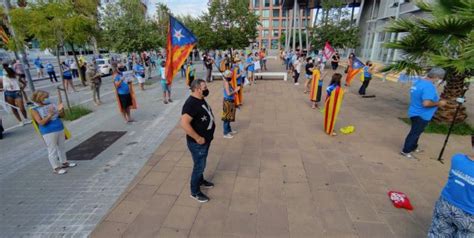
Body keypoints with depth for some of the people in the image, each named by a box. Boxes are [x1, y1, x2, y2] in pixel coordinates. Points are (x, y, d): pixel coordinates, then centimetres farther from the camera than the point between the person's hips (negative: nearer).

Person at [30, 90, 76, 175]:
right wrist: (50, 115, -28)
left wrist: (61, 109, -13)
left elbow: (62, 115, 8)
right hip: (48, 132, -5)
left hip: (60, 129, 5)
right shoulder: (34, 110, -8)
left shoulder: (51, 104, 4)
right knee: (52, 150, 4)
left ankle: (64, 162, 34)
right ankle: (56, 168, 16)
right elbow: (41, 122, -17)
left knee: (61, 147, 18)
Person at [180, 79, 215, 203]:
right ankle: (195, 192, 25)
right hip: (198, 143, -9)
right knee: (199, 166, 6)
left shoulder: (201, 100, 5)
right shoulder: (191, 103, -27)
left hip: (206, 140, 9)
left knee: (202, 164, 26)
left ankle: (200, 180, 48)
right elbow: (184, 123, -35)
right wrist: (198, 138, -27)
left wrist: (206, 137, 15)